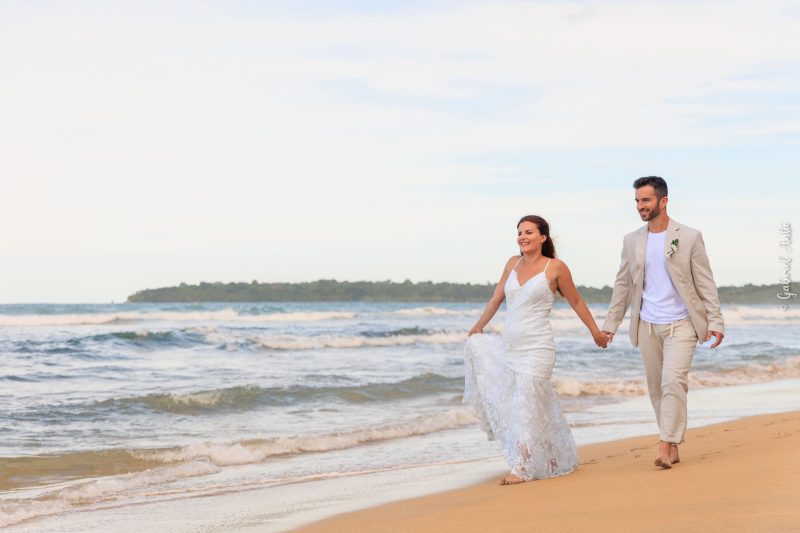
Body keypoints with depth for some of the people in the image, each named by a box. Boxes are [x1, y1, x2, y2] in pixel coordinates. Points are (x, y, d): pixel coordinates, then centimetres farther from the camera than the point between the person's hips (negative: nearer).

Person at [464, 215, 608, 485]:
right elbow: (497, 298, 19)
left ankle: (522, 468, -1)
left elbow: (576, 302, 5)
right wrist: (478, 326, 20)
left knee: (527, 406, -8)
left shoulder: (555, 267, -5)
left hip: (536, 348, -6)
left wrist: (596, 332, 12)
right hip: (508, 346, 7)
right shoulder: (513, 263, 9)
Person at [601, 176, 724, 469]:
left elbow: (705, 283, -2)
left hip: (680, 324, -4)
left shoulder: (689, 237, -3)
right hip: (647, 326, 4)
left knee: (673, 381, -18)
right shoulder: (632, 241, 8)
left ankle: (666, 445, -18)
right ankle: (674, 447, 14)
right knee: (656, 389, 6)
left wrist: (715, 321, -9)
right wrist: (610, 324, 9)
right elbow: (623, 285, 13)